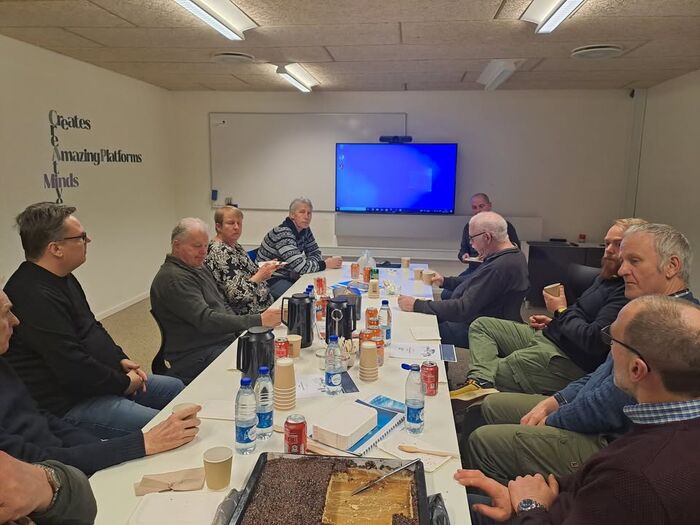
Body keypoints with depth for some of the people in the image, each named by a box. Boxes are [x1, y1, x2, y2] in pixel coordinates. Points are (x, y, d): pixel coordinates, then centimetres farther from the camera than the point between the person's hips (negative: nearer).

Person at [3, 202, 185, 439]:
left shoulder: (63, 279, 9)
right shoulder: (35, 297, -26)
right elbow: (73, 369, -27)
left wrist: (121, 359, 6)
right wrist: (124, 383, -13)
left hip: (99, 381, 11)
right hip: (68, 404, -11)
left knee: (175, 388, 14)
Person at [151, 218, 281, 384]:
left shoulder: (199, 267, 15)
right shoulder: (172, 278, -17)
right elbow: (206, 320, -25)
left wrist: (244, 333, 4)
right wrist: (258, 321, -29)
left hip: (227, 340, 9)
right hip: (199, 356, -9)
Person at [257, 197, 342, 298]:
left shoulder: (305, 230, 2)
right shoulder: (283, 233, -23)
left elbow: (316, 254, 10)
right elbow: (300, 266, -29)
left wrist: (310, 264, -13)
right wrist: (326, 264, -17)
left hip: (287, 277, 8)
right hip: (270, 281, -8)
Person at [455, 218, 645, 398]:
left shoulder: (627, 291, -20)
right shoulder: (606, 278, 14)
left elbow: (593, 340, -26)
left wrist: (562, 311, -10)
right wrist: (553, 322, 8)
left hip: (566, 358, -11)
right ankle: (482, 380, -19)